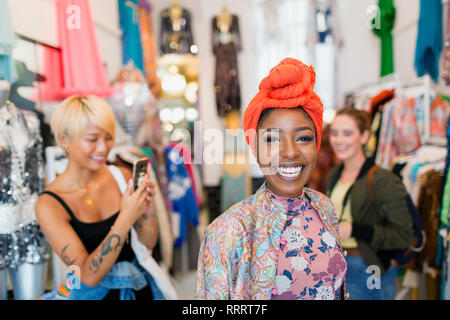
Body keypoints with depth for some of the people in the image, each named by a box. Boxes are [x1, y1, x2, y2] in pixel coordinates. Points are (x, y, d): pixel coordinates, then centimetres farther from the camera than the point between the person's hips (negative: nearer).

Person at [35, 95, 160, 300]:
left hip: (142, 287, 4)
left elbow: (148, 243, -2)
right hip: (95, 293, -3)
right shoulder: (49, 205, -19)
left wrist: (147, 209, -21)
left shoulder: (121, 176, -9)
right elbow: (89, 276, -23)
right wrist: (127, 217, -31)